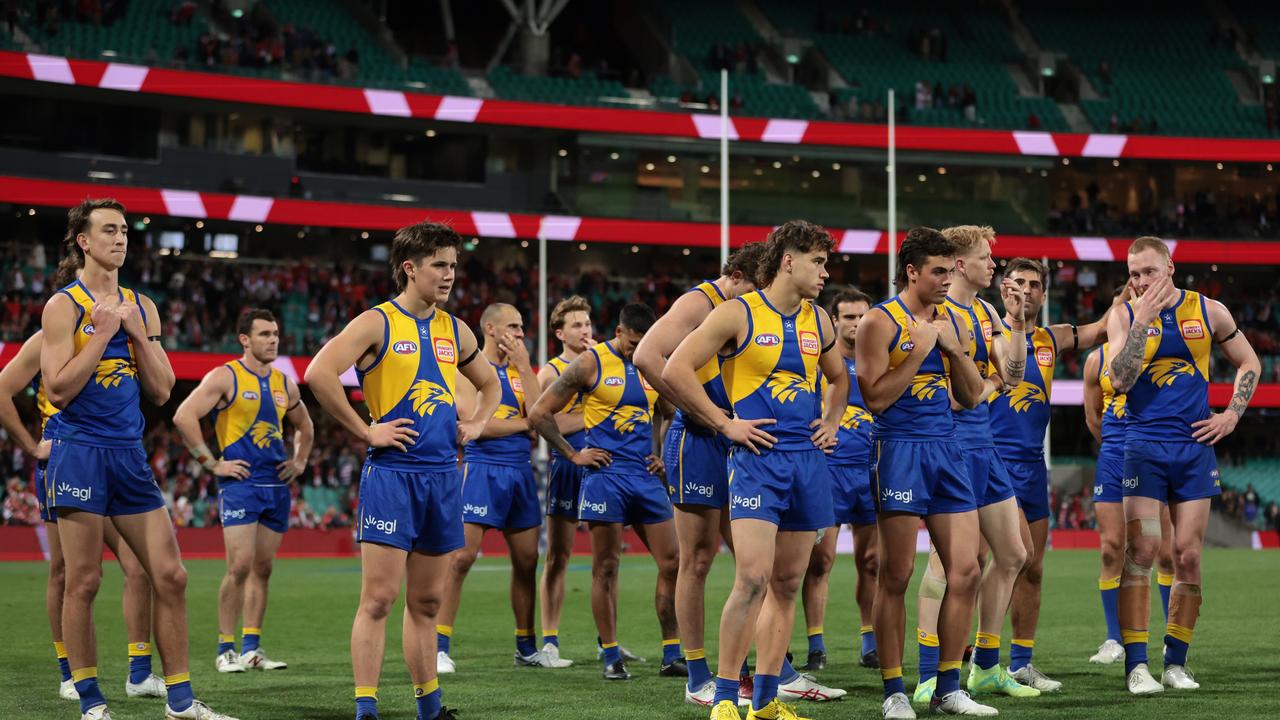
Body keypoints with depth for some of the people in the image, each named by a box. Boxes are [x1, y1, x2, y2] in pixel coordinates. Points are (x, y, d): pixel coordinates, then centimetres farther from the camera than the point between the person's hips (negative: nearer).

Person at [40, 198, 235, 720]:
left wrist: (137, 332, -2)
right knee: (83, 582, -1)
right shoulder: (63, 306, -5)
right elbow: (58, 390, -13)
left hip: (130, 453, 6)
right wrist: (104, 332, -13)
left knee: (170, 575, 3)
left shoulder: (141, 307, 13)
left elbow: (161, 392, 10)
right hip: (80, 453, -6)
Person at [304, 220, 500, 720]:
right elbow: (320, 373, -18)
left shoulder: (454, 331, 13)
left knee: (426, 601, 12)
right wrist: (365, 431, -15)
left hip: (443, 475, 6)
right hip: (392, 473, -6)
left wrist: (476, 424, 13)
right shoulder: (378, 323, -5)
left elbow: (489, 383, 31)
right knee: (379, 598, -9)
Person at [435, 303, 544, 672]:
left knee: (527, 561, 9)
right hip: (482, 468, -6)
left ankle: (526, 647, 20)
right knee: (461, 556, -13)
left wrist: (524, 367, -3)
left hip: (520, 471, 6)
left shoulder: (519, 370, 15)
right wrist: (524, 423, -5)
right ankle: (439, 645, -10)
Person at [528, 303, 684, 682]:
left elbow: (673, 415, 28)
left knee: (671, 563, 0)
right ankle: (612, 657, 7)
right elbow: (539, 413, -2)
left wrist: (663, 457, 14)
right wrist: (573, 455, -4)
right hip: (606, 475, -5)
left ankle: (672, 655, 6)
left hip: (646, 477, 5)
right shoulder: (591, 363, -4)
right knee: (606, 568, 0)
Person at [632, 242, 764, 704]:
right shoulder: (698, 303, -10)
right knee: (697, 561, -2)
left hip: (737, 443, 8)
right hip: (697, 443, -8)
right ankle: (698, 681, 4)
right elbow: (647, 357, -23)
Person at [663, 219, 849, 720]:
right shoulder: (738, 313, -6)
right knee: (753, 579, -16)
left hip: (808, 459, 6)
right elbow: (675, 371, -10)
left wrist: (832, 421, 15)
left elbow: (839, 377, 32)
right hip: (758, 457, -6)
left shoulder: (818, 321, 13)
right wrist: (725, 423, -10)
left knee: (787, 584, 7)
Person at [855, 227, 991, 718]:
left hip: (946, 449, 6)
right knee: (896, 576, -2)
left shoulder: (951, 320, 12)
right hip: (900, 451, -6)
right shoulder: (880, 322, -6)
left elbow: (971, 398, 13)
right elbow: (876, 397, -13)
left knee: (965, 570, 2)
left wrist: (955, 348, -2)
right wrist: (920, 350, -15)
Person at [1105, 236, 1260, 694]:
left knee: (1187, 556, 1)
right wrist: (1143, 320, -17)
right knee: (1140, 550, -10)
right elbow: (1119, 380, -14)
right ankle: (1136, 665, -6)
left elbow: (1248, 363, 16)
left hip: (1195, 447, 2)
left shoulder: (1209, 311, 5)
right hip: (1144, 446, -2)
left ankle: (1176, 661, 12)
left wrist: (1232, 414, 5)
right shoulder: (1125, 316, 0)